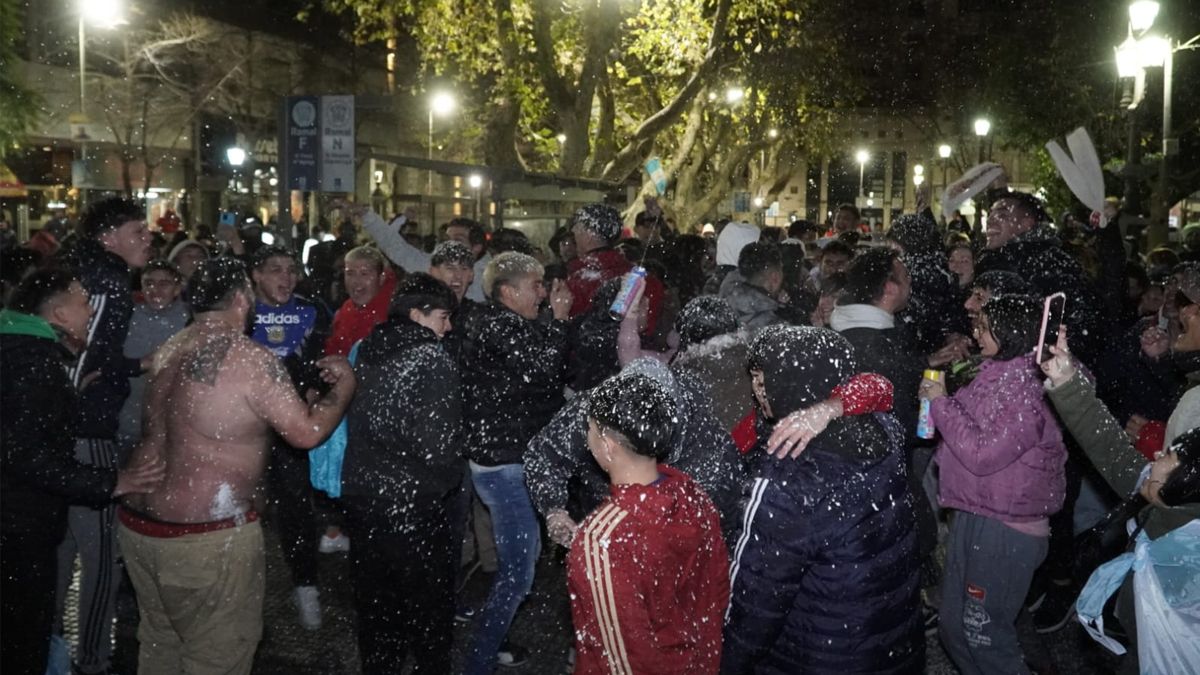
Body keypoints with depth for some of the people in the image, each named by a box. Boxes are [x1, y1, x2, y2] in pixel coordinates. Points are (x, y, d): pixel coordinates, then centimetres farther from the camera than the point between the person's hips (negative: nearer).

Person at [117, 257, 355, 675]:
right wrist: (343, 385, 3)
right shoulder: (250, 359, -17)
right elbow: (308, 431, -15)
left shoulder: (170, 350, 7)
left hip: (139, 520, 8)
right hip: (205, 535, -8)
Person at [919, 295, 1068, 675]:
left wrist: (942, 403, -15)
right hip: (972, 517, 9)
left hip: (1004, 529, -9)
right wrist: (939, 401, 6)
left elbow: (982, 454, -23)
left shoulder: (1027, 390, -18)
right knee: (955, 628, 18)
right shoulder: (997, 376, 8)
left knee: (984, 636, 5)